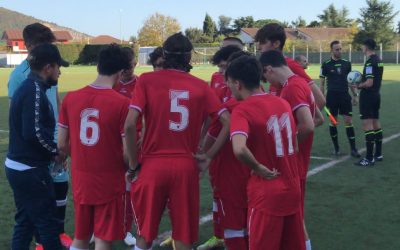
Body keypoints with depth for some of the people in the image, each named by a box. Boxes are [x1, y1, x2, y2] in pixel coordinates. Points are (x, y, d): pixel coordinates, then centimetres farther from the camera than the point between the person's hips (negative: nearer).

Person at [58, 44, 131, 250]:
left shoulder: (70, 98, -3)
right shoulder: (122, 103, -15)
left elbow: (62, 145, 2)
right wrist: (129, 167, 8)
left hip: (80, 180, 4)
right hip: (109, 182, -4)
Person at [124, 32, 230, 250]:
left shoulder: (146, 80, -1)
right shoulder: (200, 86, 4)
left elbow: (129, 125, -11)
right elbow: (228, 122, -2)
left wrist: (133, 165, -2)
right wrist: (209, 156, 4)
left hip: (153, 165, -1)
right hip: (186, 167, 1)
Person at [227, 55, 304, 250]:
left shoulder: (242, 110, -17)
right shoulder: (282, 103, 5)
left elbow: (239, 149, -33)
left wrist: (258, 167, -18)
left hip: (266, 194, -6)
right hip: (292, 189, 7)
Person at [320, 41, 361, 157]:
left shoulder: (347, 63, 6)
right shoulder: (326, 65, -1)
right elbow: (322, 83, 2)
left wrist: (355, 95, 9)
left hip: (345, 96, 2)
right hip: (332, 96, -2)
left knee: (348, 121, -3)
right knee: (333, 122, 5)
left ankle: (353, 149, 1)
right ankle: (336, 147, 17)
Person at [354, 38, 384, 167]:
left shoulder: (370, 62, -18)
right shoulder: (378, 60, 11)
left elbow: (369, 83, -23)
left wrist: (358, 85, -7)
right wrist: (362, 78, 11)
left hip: (368, 96, -10)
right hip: (376, 95, 10)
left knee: (367, 126, -8)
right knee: (376, 123, 16)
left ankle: (369, 158, -7)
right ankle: (378, 154, 23)